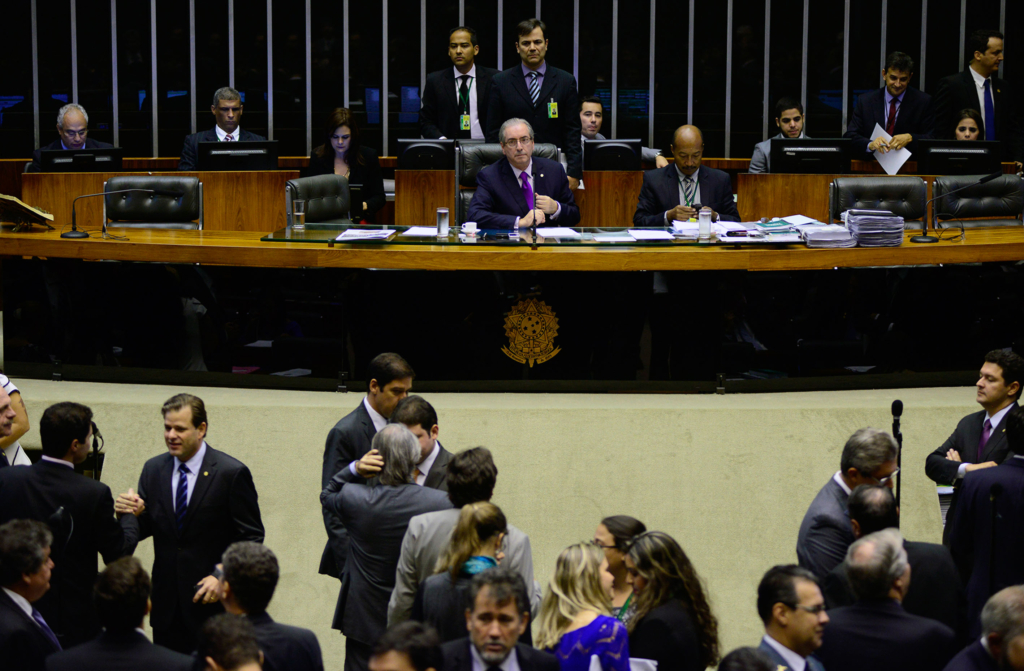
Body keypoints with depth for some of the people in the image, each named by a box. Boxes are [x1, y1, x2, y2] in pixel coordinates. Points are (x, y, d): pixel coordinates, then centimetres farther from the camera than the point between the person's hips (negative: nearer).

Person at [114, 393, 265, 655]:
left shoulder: (232, 473, -8)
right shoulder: (153, 469, 7)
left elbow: (251, 537, -7)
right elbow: (144, 529, 9)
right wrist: (132, 514, -13)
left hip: (213, 604, -4)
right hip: (166, 603, 4)